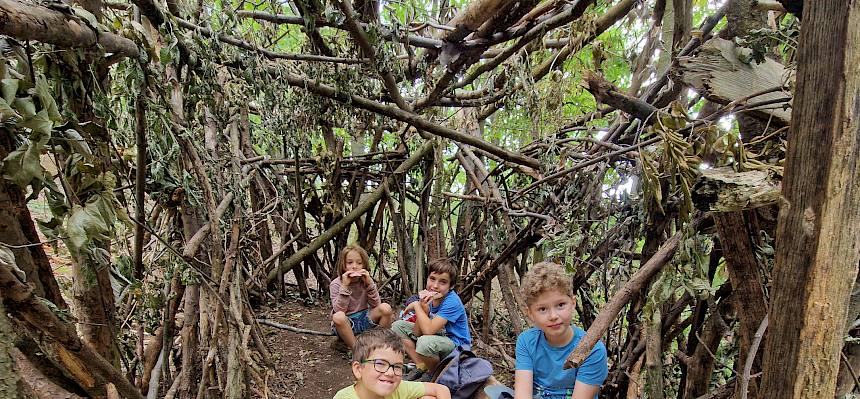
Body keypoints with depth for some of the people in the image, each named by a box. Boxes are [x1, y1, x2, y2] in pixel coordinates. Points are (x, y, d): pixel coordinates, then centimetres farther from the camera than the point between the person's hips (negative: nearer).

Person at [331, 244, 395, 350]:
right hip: (347, 325, -3)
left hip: (364, 319, 3)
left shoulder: (365, 281, 0)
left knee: (385, 308, -22)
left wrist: (370, 283, -18)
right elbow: (339, 310, -21)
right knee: (338, 317, -37)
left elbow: (376, 305, -8)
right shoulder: (335, 284, -10)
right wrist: (345, 286, -27)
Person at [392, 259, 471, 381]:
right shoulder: (428, 296, -4)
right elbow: (418, 332, -7)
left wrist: (417, 306, -19)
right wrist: (423, 307, -23)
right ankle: (421, 366, 3)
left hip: (457, 347, -8)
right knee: (398, 326, 5)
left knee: (425, 341, -38)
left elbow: (428, 330, -33)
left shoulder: (452, 302, -25)